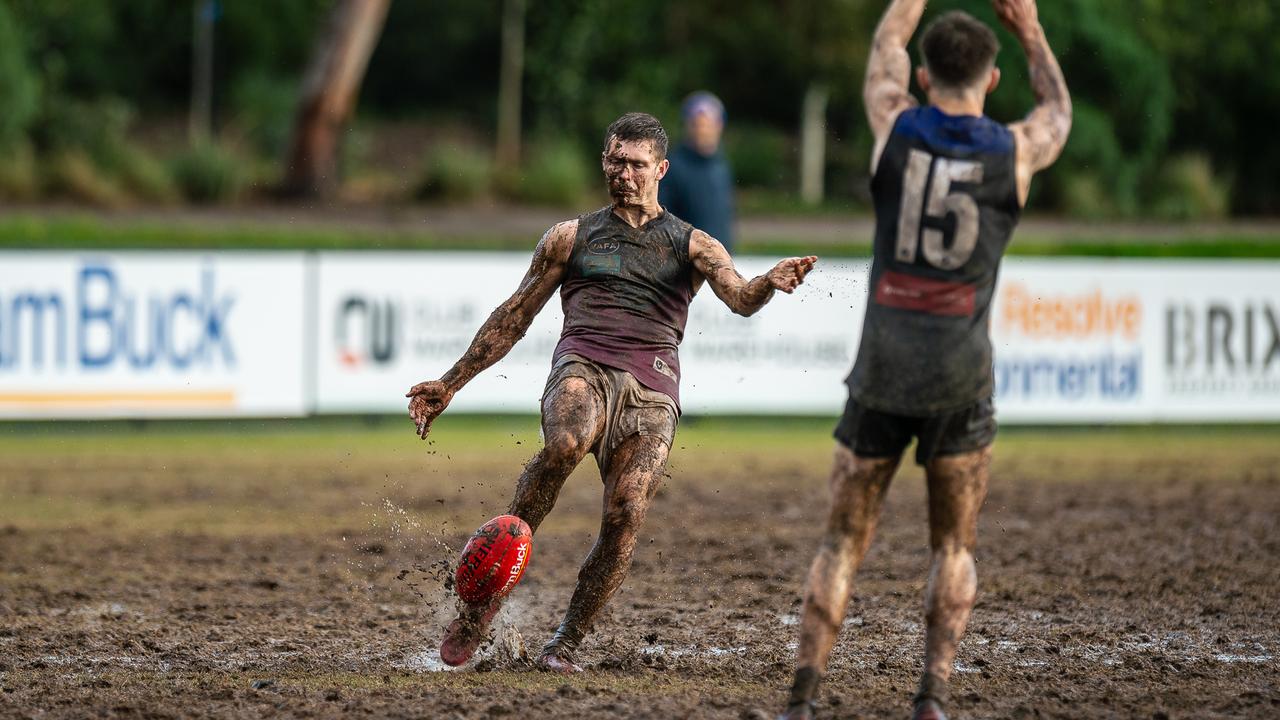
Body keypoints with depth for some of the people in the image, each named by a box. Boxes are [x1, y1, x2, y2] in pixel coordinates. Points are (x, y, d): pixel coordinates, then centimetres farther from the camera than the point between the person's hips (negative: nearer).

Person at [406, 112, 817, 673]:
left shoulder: (692, 245, 19)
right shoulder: (571, 238, 22)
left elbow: (740, 298, 1)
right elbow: (513, 317, 26)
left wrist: (769, 284, -23)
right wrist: (450, 383, 23)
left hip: (652, 388, 1)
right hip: (583, 365, 0)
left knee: (625, 516, -20)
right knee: (564, 444, -36)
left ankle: (566, 643, -8)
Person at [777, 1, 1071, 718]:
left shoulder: (896, 128, 1)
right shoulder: (1016, 152, 1)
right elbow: (1059, 113, 27)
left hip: (881, 371, 1)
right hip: (960, 379, -1)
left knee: (843, 543, 9)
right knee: (954, 547, 13)